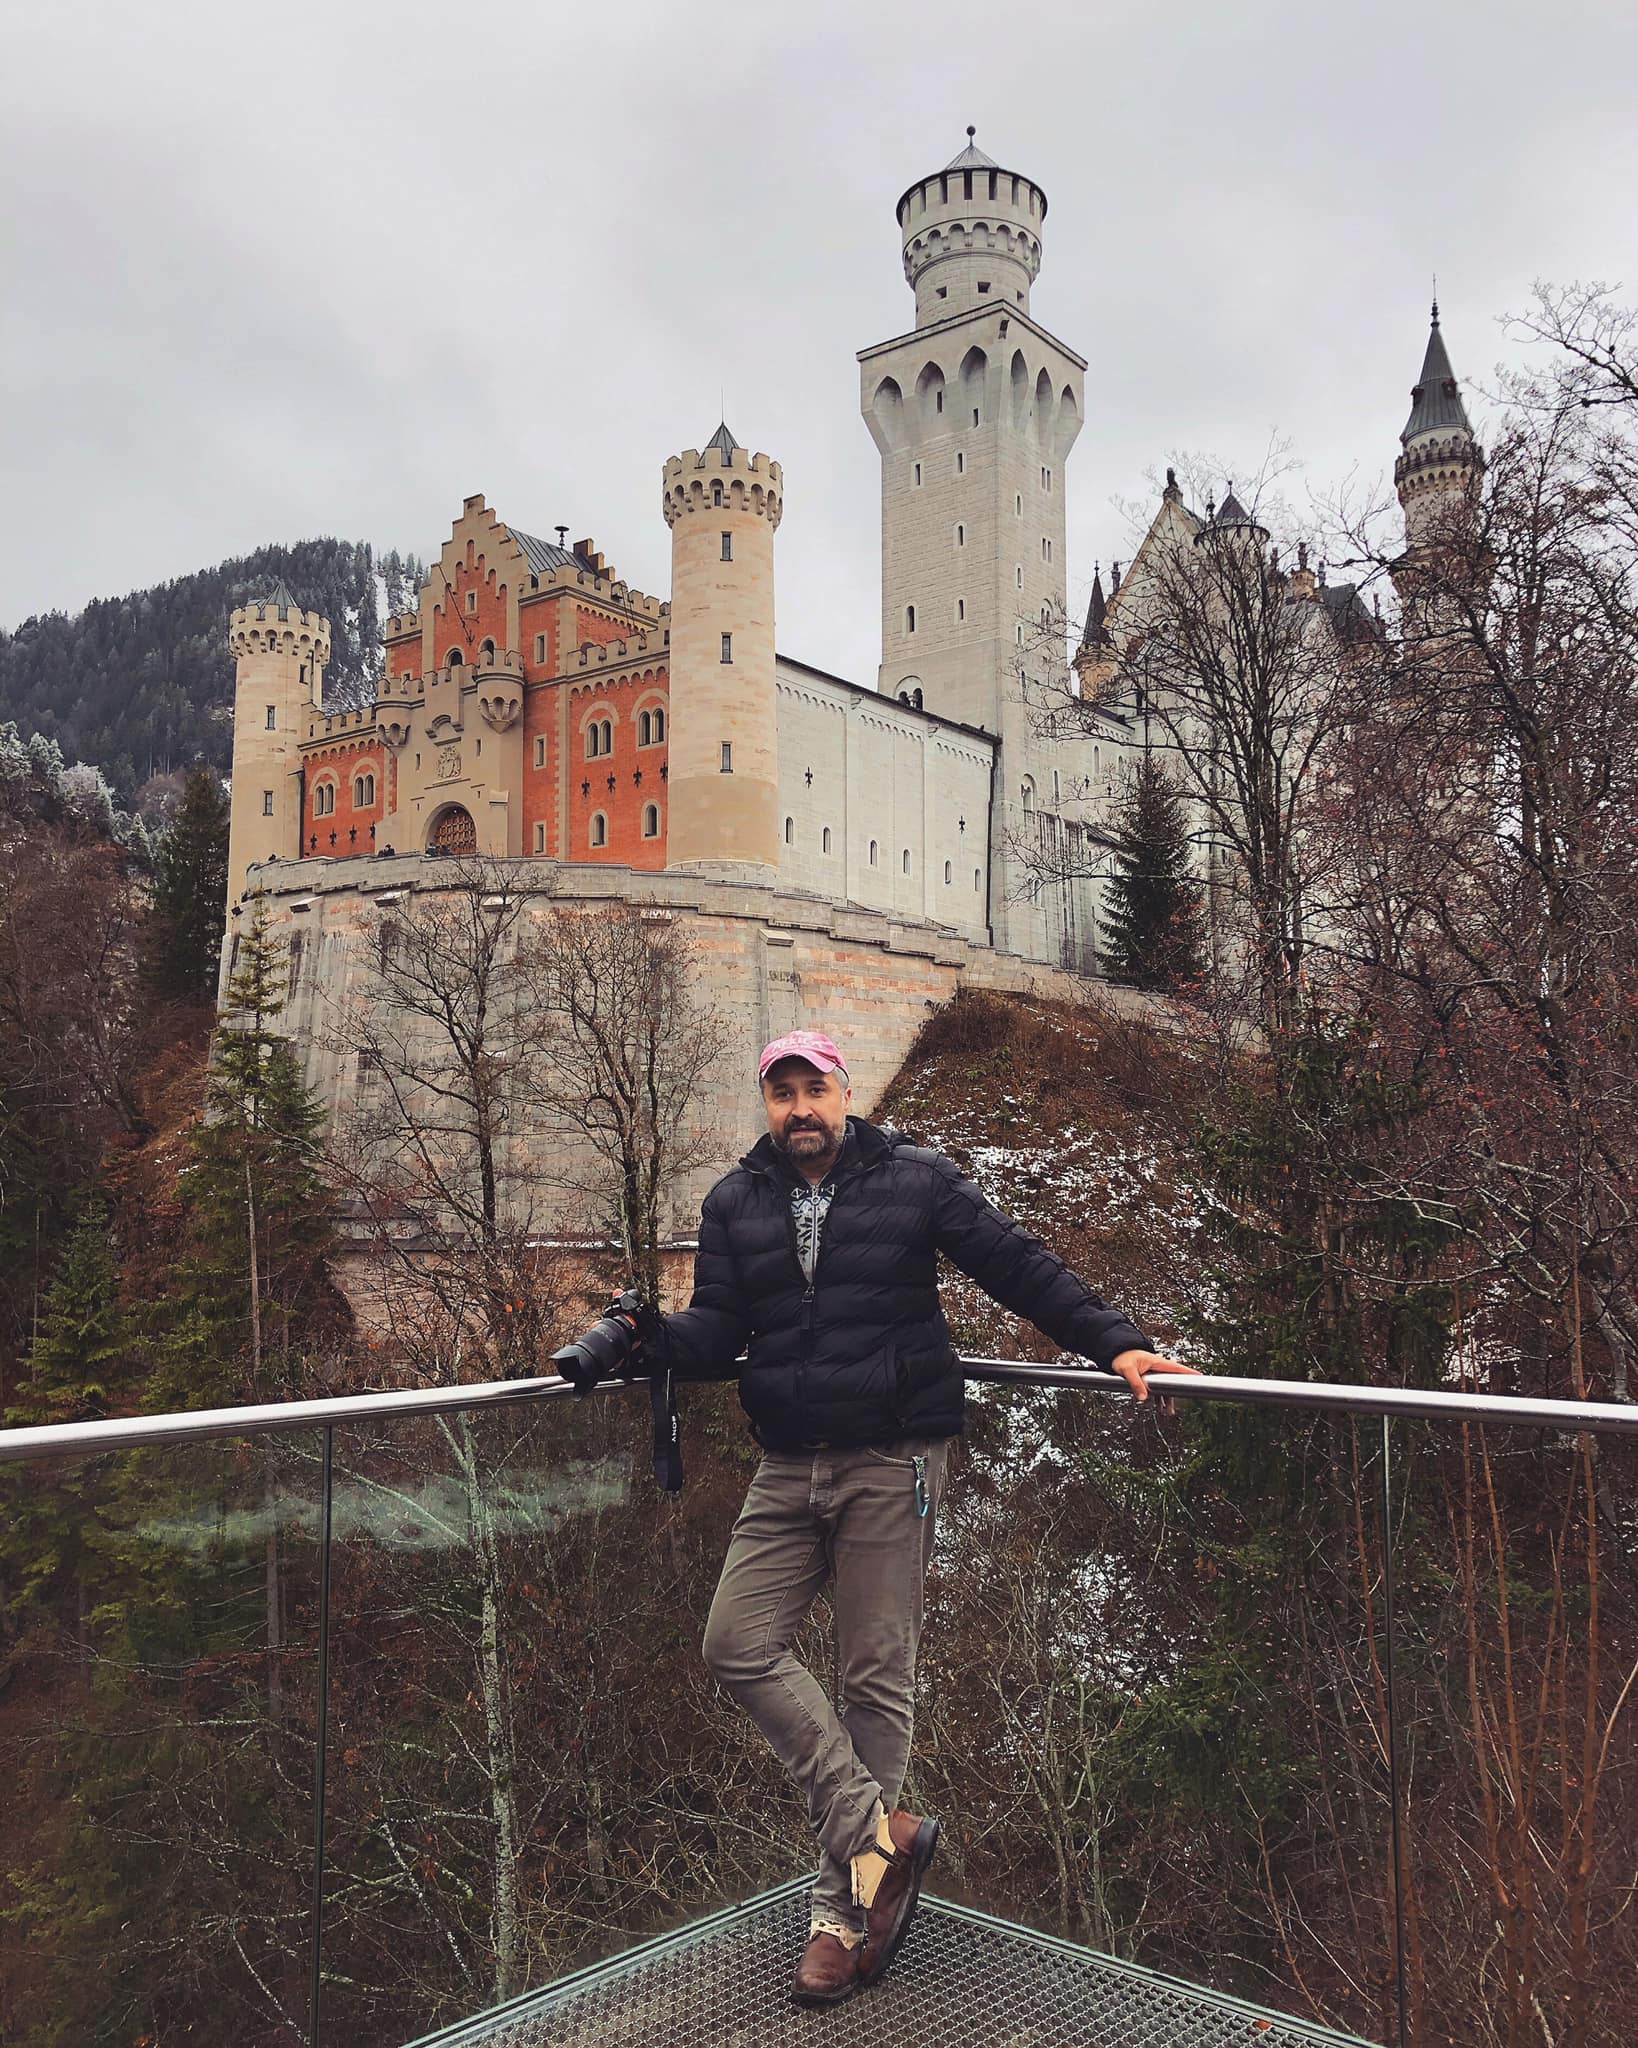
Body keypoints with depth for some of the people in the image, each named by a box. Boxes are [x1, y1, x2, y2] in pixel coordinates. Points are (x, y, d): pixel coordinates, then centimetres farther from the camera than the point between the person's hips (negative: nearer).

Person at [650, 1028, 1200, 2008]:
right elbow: (717, 1332, 4)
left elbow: (1021, 1266, -3)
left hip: (892, 1465, -4)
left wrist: (1115, 1342, -12)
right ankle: (880, 1831, 7)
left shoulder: (917, 1180, -4)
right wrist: (653, 1337, -18)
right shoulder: (735, 1206, 7)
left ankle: (847, 1910, 17)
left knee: (876, 1678, 3)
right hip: (788, 1467, 4)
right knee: (740, 1644, -4)